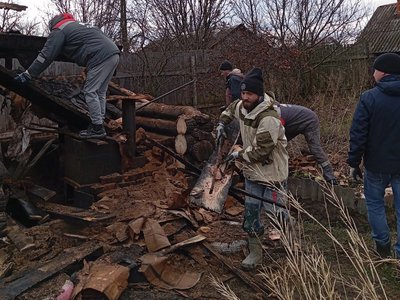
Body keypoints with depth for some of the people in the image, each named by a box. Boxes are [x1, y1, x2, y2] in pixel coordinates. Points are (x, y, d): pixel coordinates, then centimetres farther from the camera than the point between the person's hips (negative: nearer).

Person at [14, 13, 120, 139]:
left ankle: (97, 128, -1)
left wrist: (28, 74, 5)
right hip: (114, 53, 9)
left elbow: (46, 56, 1)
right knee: (100, 92, 14)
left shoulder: (59, 30, 7)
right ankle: (98, 123, 17)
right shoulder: (79, 26, 32)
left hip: (101, 57, -9)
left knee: (90, 92, -3)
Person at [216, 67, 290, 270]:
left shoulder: (269, 118, -27)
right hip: (252, 171, 8)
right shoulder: (241, 106, -1)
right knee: (250, 211, 10)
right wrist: (222, 123, 11)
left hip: (272, 172, -7)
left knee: (275, 211, 0)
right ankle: (255, 252, 25)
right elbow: (230, 109, 26)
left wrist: (239, 154, -15)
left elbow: (261, 150, -28)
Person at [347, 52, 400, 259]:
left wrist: (354, 163, -3)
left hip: (377, 164, -3)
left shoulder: (369, 97, -12)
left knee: (375, 202, 17)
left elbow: (358, 134, -13)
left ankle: (382, 245, 22)